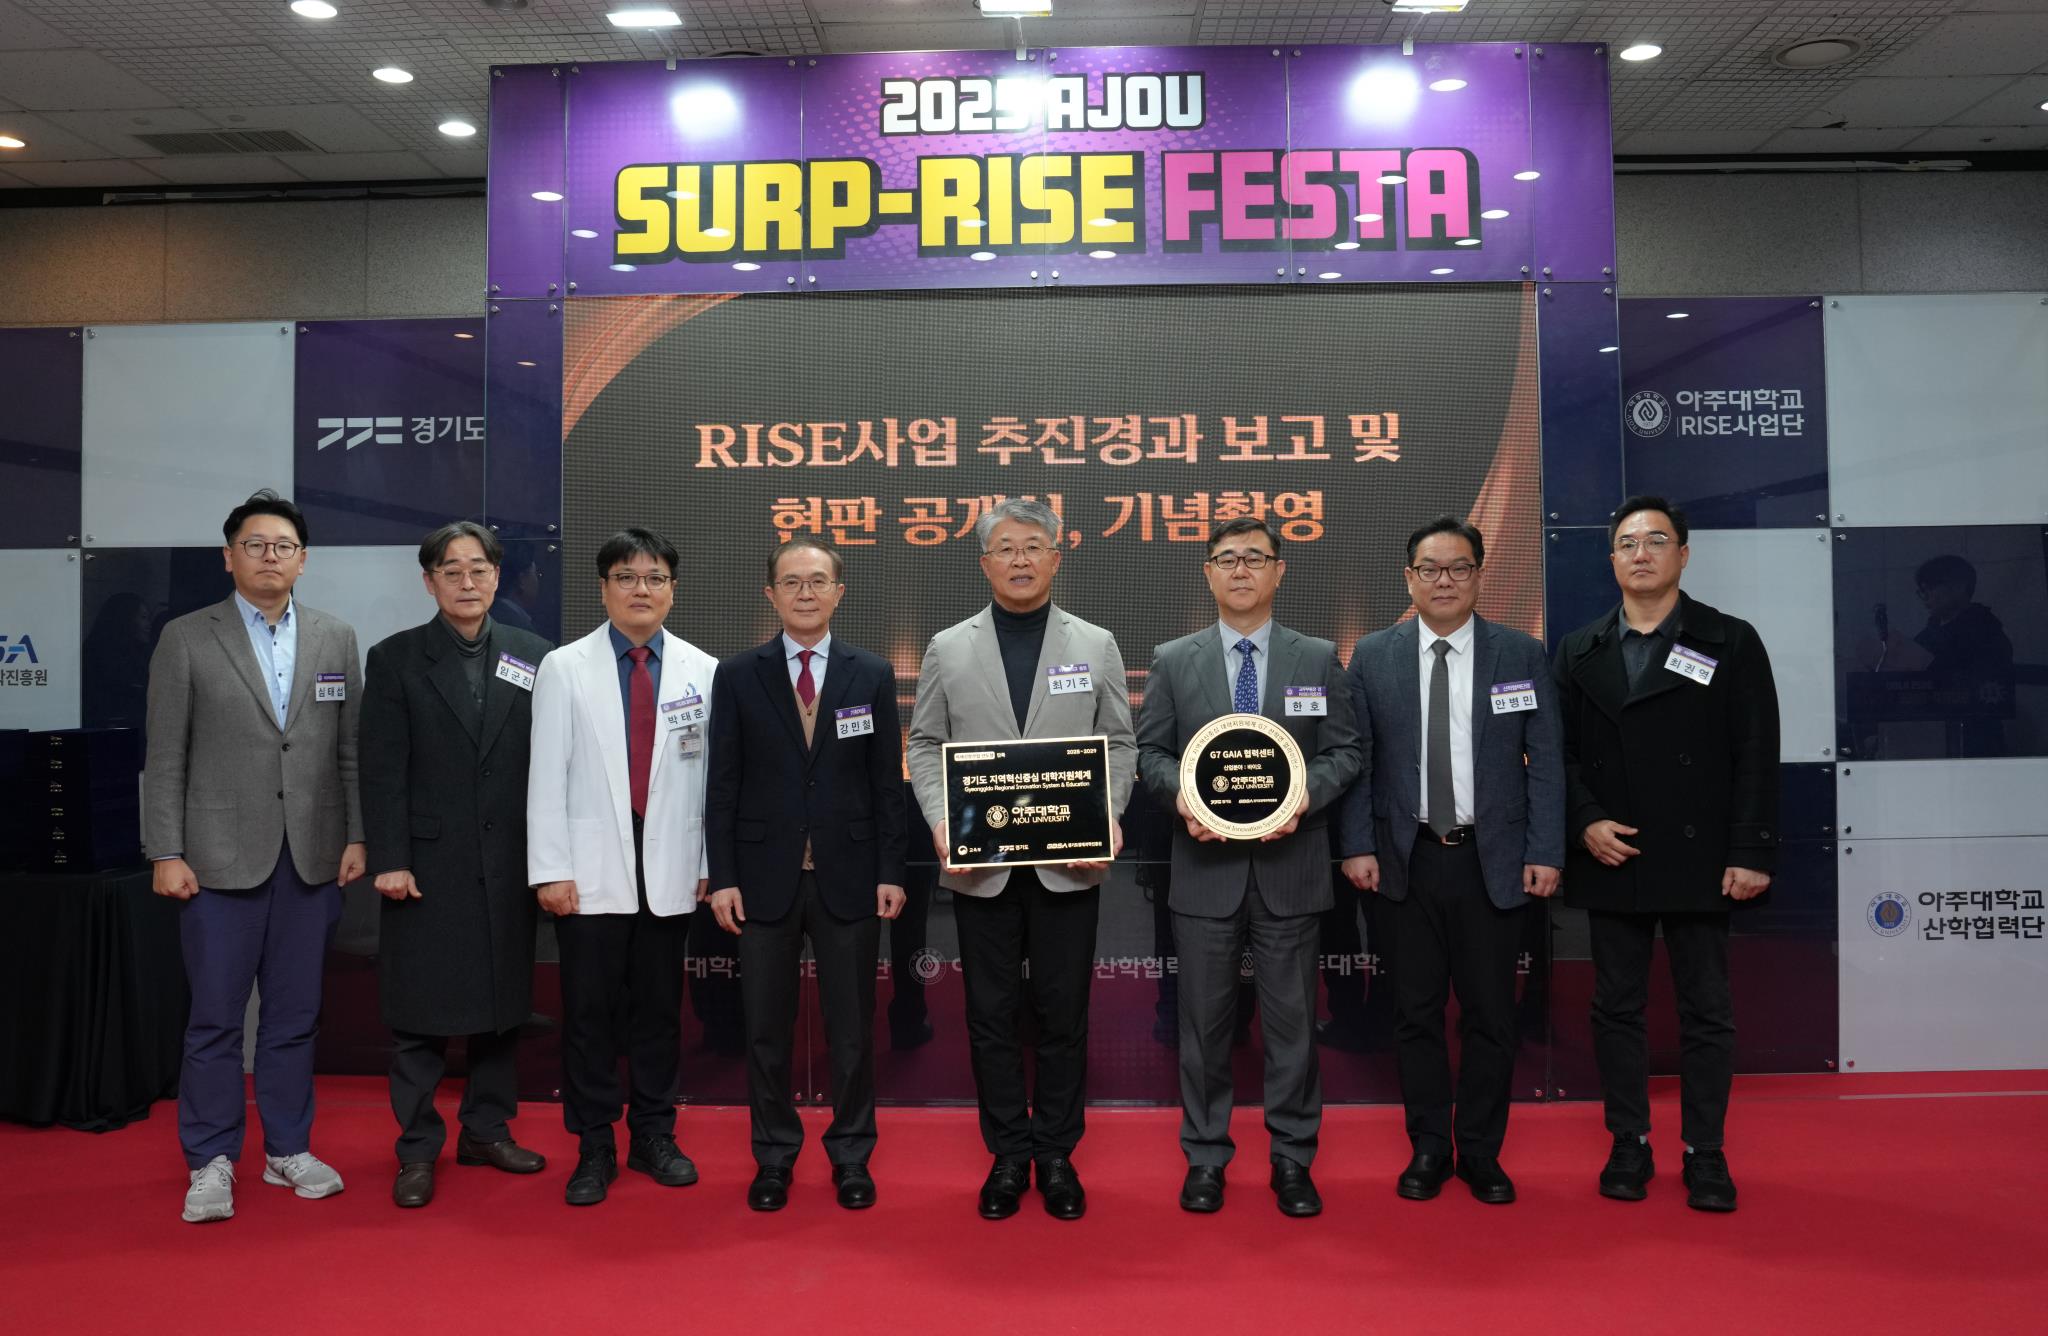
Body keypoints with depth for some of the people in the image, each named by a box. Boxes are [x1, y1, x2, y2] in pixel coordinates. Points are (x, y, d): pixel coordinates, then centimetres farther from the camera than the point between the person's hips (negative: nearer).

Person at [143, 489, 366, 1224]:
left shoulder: (336, 639, 7)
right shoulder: (186, 639, 0)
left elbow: (350, 749, 7)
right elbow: (165, 758, -2)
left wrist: (357, 837, 2)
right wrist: (166, 853, -6)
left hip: (311, 859, 3)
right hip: (222, 858, -2)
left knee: (295, 1014, 10)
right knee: (215, 1018, 4)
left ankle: (288, 1149, 22)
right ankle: (211, 1164, 16)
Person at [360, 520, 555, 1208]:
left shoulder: (534, 658, 6)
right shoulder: (396, 659, 1)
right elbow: (383, 769, -3)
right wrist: (389, 859, -10)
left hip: (508, 864, 2)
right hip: (428, 862, -2)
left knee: (501, 1003, 11)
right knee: (420, 1012, 4)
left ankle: (486, 1130, 25)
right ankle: (418, 1150, 15)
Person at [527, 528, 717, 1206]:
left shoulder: (702, 671, 4)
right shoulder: (564, 668, 1)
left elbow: (714, 772, 4)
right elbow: (547, 775, -2)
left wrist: (711, 864, 3)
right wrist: (550, 869, -7)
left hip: (670, 869, 1)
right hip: (592, 869, -1)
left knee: (659, 1008, 10)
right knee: (590, 1011, 4)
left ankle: (654, 1137, 25)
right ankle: (594, 1149, 18)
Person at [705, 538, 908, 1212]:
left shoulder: (873, 675, 4)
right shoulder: (738, 675, 3)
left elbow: (887, 782, 3)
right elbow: (723, 784, 1)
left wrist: (890, 871, -2)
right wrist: (722, 876, -4)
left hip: (848, 878, 0)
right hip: (765, 877, 0)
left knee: (852, 1028, 8)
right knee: (766, 1029, 9)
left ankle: (851, 1154, 24)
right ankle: (773, 1156, 25)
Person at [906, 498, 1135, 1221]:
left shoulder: (1096, 645, 6)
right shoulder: (948, 648, 6)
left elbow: (1119, 745, 6)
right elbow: (925, 745, 7)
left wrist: (1107, 818, -9)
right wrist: (941, 821, -8)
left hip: (1070, 862, 0)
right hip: (980, 863, 1)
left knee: (1063, 1014, 7)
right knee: (992, 1014, 8)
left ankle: (1057, 1154, 22)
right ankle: (1008, 1155, 22)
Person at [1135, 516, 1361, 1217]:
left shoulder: (1319, 658, 6)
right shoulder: (1173, 660, 6)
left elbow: (1345, 750, 5)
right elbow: (1149, 750, 6)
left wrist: (1308, 792, -14)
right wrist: (1181, 793, -13)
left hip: (1289, 865, 0)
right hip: (1206, 867, 0)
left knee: (1291, 1017, 7)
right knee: (1205, 1019, 8)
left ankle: (1292, 1159, 21)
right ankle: (1206, 1156, 21)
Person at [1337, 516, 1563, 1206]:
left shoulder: (1522, 654, 3)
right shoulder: (1373, 656, 3)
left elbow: (1545, 761, 1)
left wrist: (1545, 853, -5)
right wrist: (1357, 845, -4)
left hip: (1494, 861, 0)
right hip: (1409, 861, 0)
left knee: (1490, 1014, 7)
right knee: (1417, 1013, 8)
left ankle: (1481, 1154, 23)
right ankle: (1428, 1149, 23)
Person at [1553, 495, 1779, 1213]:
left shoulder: (1730, 642, 1)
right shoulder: (1580, 651, 8)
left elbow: (1756, 756, -3)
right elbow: (1562, 752, 7)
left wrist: (1751, 853, -9)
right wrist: (1584, 822, -8)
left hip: (1699, 861, -2)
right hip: (1610, 860, 2)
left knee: (1706, 1011, 5)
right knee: (1617, 1007, 8)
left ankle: (1705, 1152, 17)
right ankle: (1629, 1146, 20)